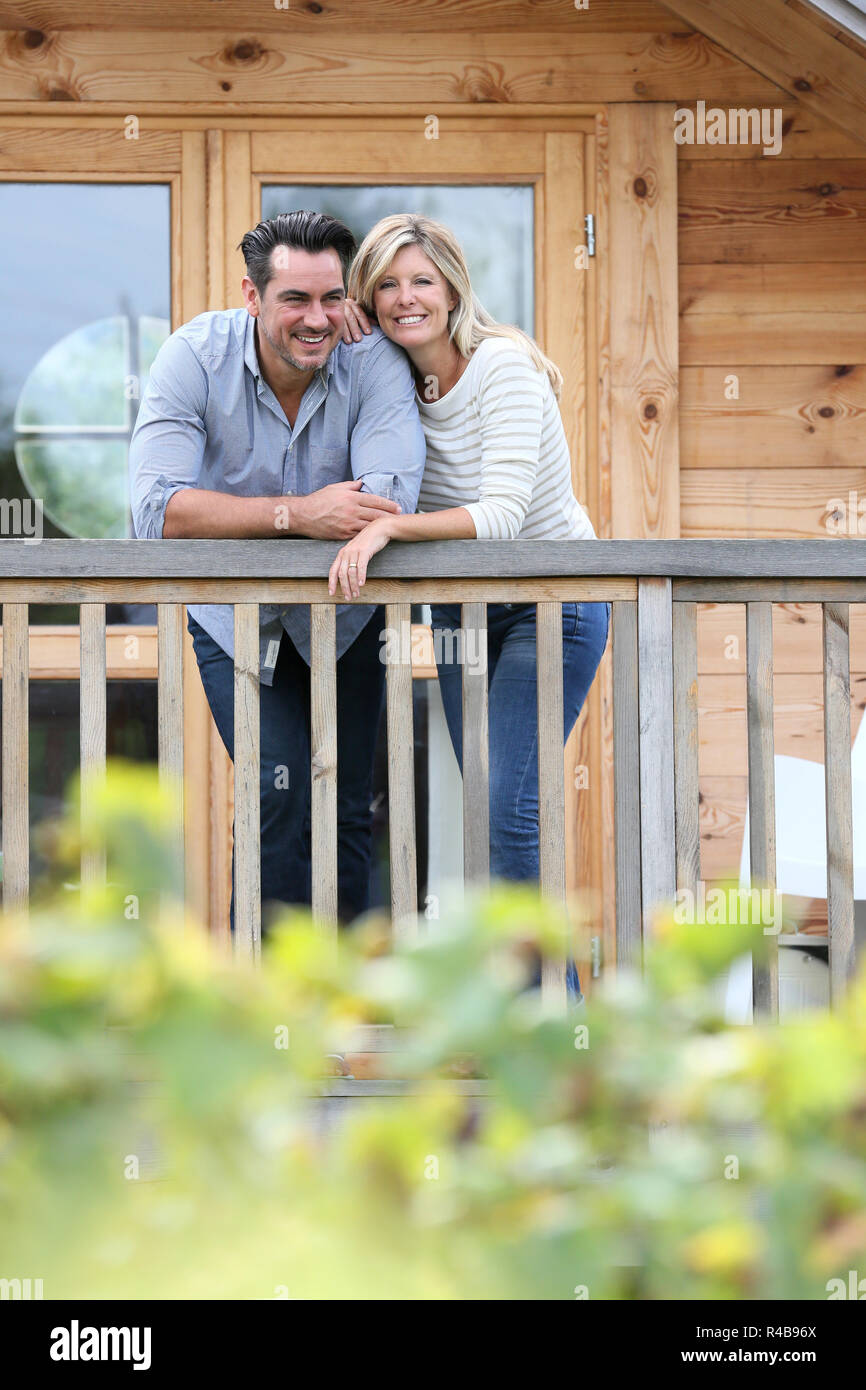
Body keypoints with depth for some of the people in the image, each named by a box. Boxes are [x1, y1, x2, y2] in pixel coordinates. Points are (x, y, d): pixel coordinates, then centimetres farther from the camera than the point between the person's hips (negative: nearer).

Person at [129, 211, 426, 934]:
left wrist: (242, 522, -39)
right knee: (282, 798, -14)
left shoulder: (375, 363, -20)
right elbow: (159, 509, -32)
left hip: (345, 616, 1)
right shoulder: (195, 357, -21)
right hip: (235, 618, -1)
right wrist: (298, 514, -43)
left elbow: (389, 501, -35)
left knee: (346, 812, 4)